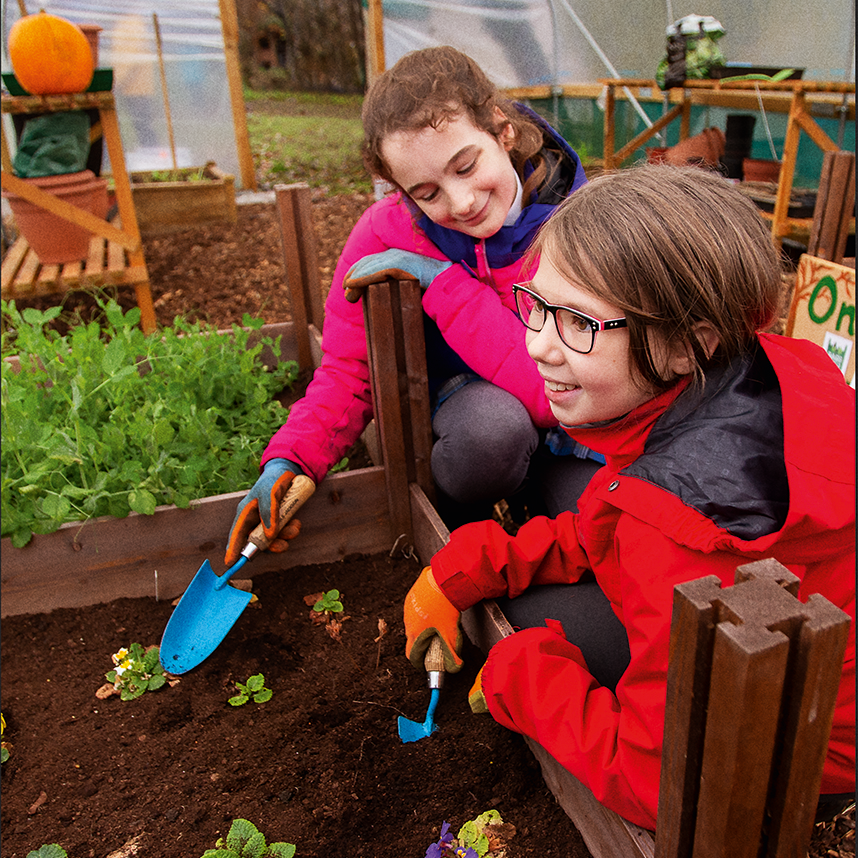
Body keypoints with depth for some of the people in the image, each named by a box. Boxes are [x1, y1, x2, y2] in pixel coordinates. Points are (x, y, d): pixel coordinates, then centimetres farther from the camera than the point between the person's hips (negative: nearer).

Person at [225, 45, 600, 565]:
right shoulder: (387, 235, -15)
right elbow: (348, 372, -8)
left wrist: (441, 281, -30)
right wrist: (289, 461, -26)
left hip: (566, 442, 0)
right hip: (457, 420, 0)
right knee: (493, 416, -35)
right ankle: (454, 535, -3)